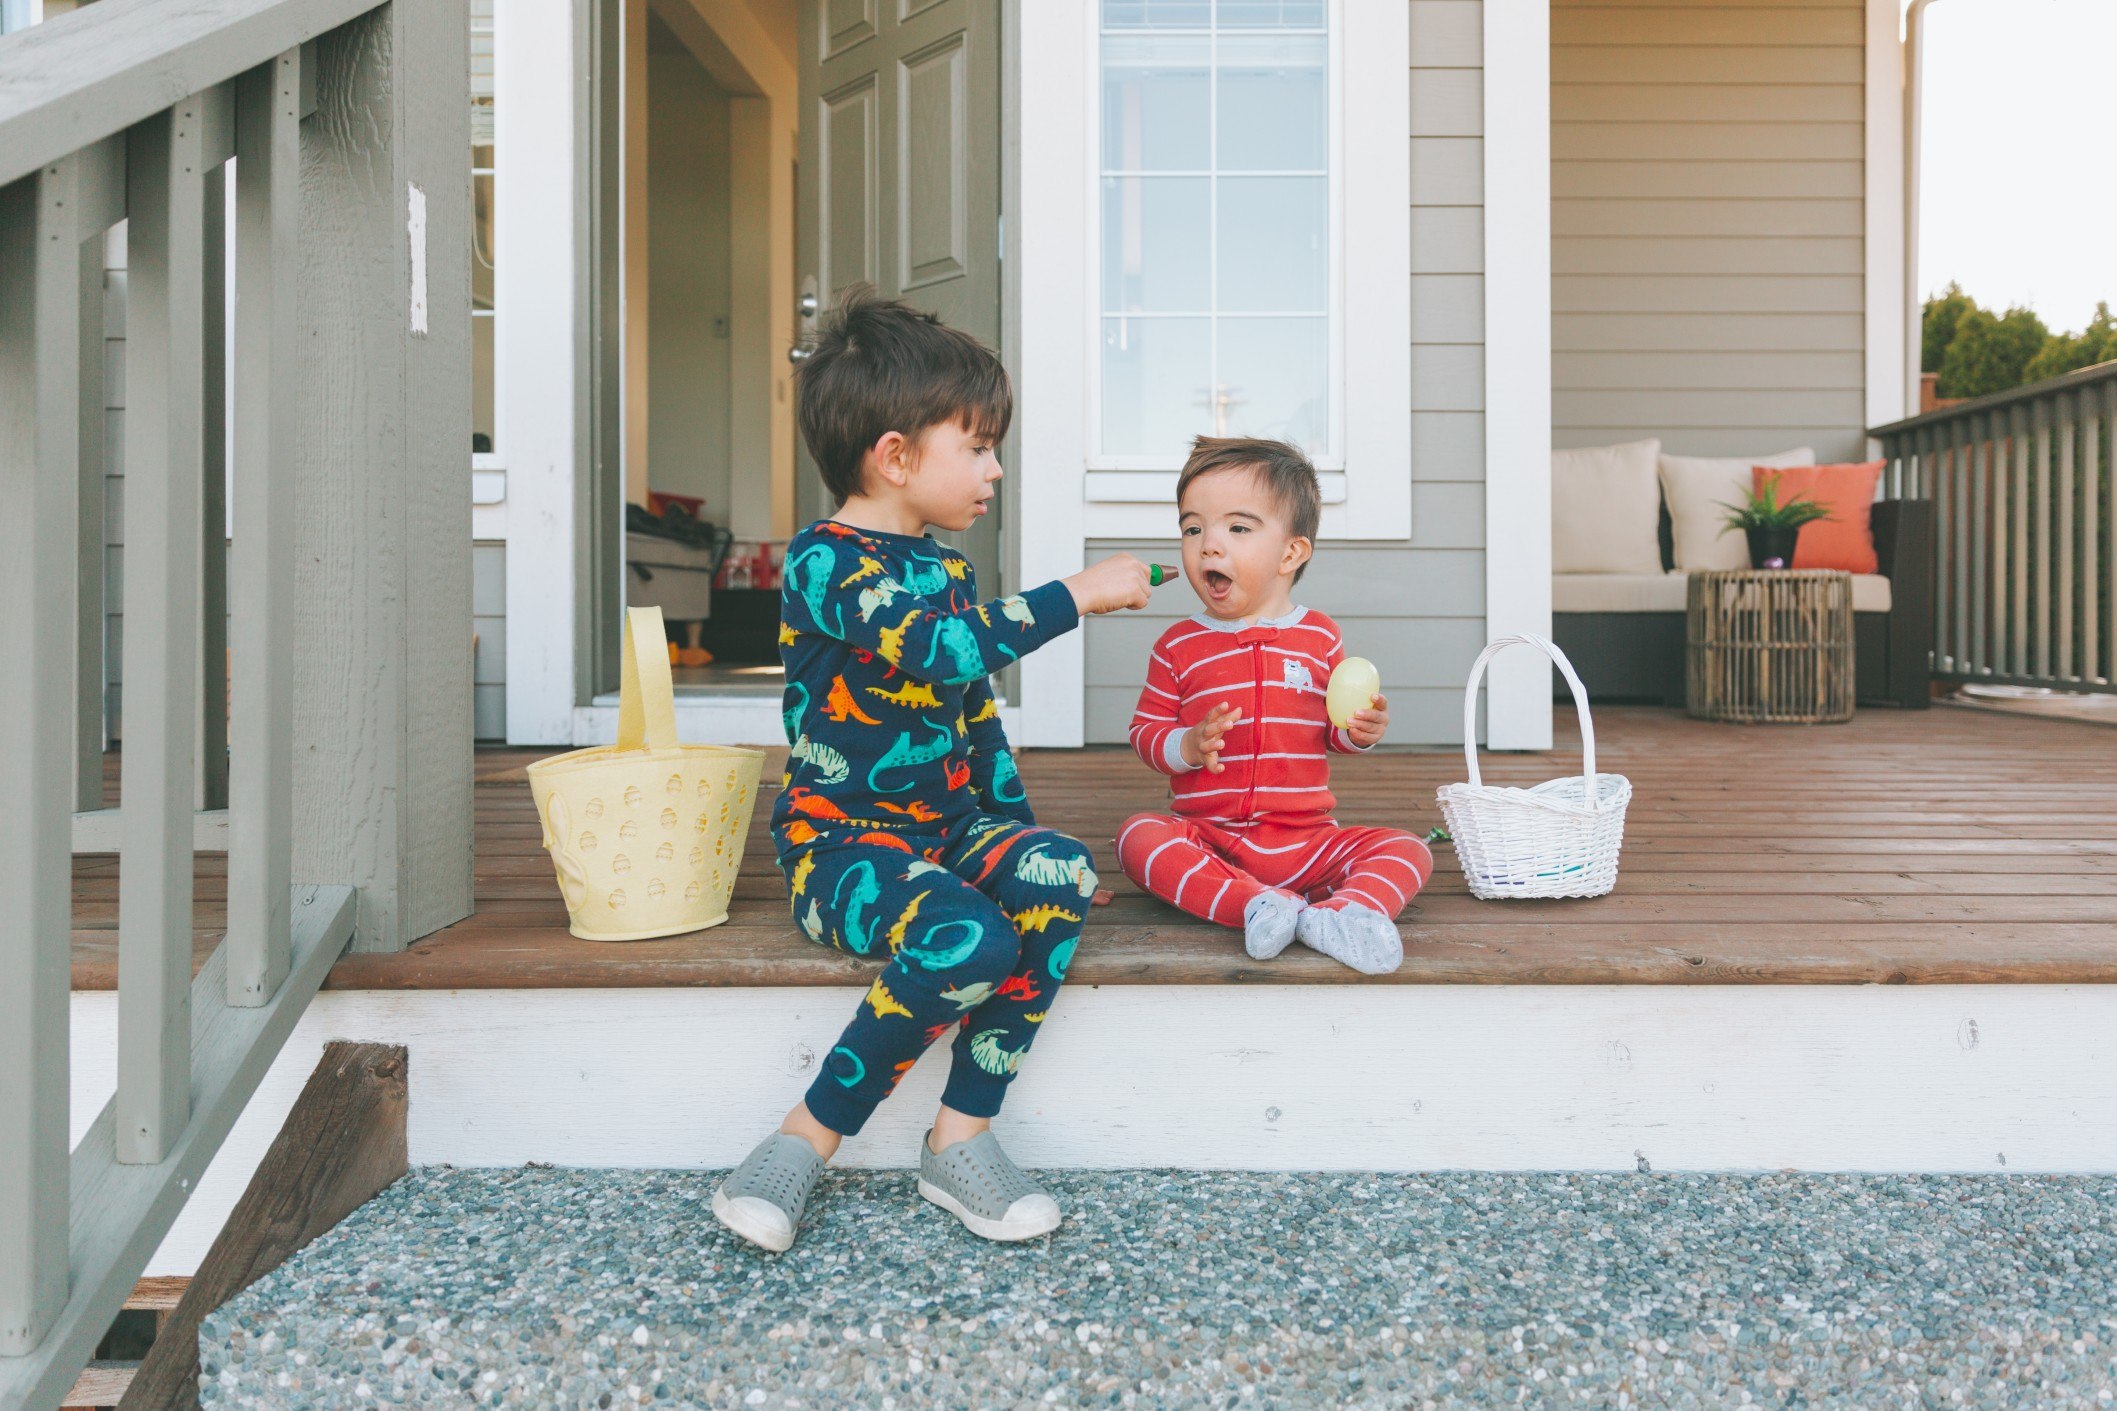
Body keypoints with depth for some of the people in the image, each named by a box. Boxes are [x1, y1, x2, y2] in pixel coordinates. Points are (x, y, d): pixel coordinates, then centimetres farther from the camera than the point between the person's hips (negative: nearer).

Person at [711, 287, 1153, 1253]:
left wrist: (1014, 835, 13)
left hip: (947, 824, 7)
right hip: (841, 837, -7)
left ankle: (961, 1137, -14)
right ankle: (803, 1145, -14)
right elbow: (943, 648, -29)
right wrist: (1079, 593, -21)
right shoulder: (824, 563, -11)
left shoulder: (947, 570, 16)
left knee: (1061, 878, -23)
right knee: (967, 939, -33)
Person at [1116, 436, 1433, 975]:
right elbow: (1145, 731, 5)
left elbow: (1334, 726, 16)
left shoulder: (1319, 638, 7)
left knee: (1407, 850, -18)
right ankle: (1253, 904, -42)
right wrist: (1189, 746, -15)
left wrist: (1359, 730, -7)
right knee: (1137, 835, -30)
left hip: (1306, 840, 1)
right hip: (1207, 839, -1)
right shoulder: (1178, 647, 5)